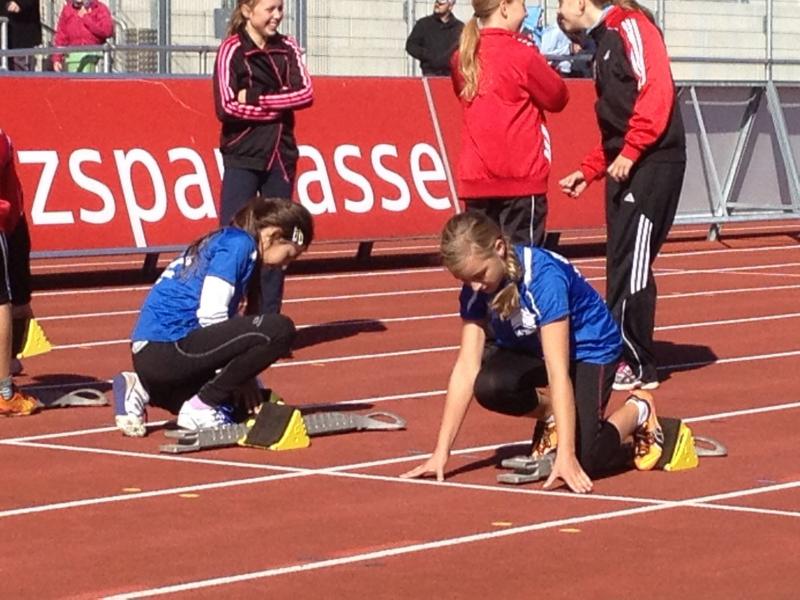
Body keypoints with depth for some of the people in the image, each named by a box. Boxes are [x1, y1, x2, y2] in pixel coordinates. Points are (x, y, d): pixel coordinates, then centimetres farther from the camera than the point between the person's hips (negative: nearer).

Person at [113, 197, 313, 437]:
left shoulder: (221, 242, 23)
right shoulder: (239, 243, -5)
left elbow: (217, 322, 25)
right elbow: (210, 316, -15)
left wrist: (244, 381, 21)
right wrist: (241, 378, -5)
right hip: (169, 347, -10)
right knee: (279, 330, -18)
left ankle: (144, 389, 13)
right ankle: (201, 407, -10)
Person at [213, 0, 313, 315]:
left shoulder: (287, 48, 8)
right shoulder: (231, 50, -6)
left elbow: (305, 94, -5)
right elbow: (227, 107, -15)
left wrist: (257, 99, -15)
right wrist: (278, 108, -11)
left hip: (282, 154, 5)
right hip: (243, 157, -5)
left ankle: (269, 317, 13)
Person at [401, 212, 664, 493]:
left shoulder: (543, 276, -35)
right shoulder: (475, 288, -17)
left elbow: (558, 371, -39)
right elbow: (467, 367, -18)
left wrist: (566, 455, -43)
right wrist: (441, 454, -23)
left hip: (588, 349, -5)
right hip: (530, 350, 5)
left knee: (584, 459, -21)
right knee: (489, 386, -29)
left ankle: (638, 411, 11)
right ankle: (553, 416, 4)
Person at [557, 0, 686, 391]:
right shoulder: (604, 43, 22)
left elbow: (656, 89, -19)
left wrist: (629, 153, -21)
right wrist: (589, 171, 19)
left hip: (651, 164, -9)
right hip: (625, 169, 9)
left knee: (631, 266, -8)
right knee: (621, 266, 8)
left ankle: (637, 366, -4)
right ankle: (622, 357, 13)